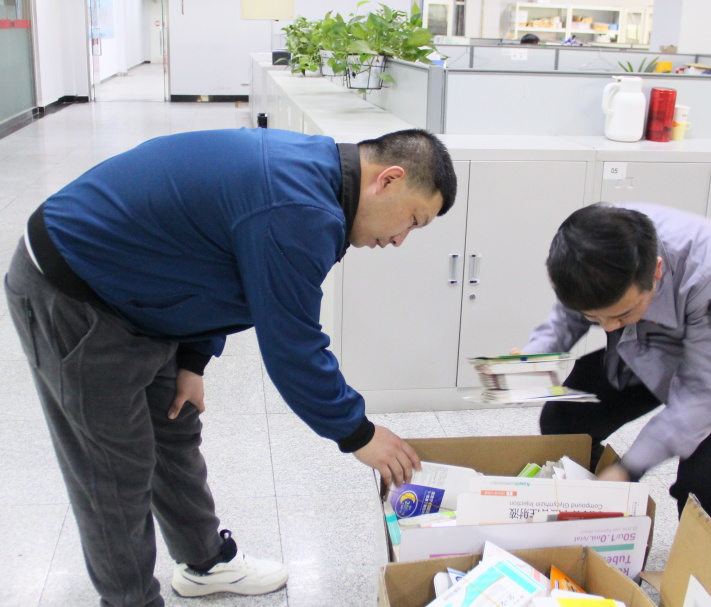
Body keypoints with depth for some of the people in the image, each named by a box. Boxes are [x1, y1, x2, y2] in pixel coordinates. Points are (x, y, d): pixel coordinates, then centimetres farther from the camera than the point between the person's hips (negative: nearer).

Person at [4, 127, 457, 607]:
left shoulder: (301, 167, 2)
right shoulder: (299, 213, -30)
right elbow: (291, 347, -22)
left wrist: (192, 362, 8)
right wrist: (357, 434, -9)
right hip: (67, 301, -10)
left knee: (177, 433, 20)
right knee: (119, 476, 2)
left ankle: (206, 561, 38)